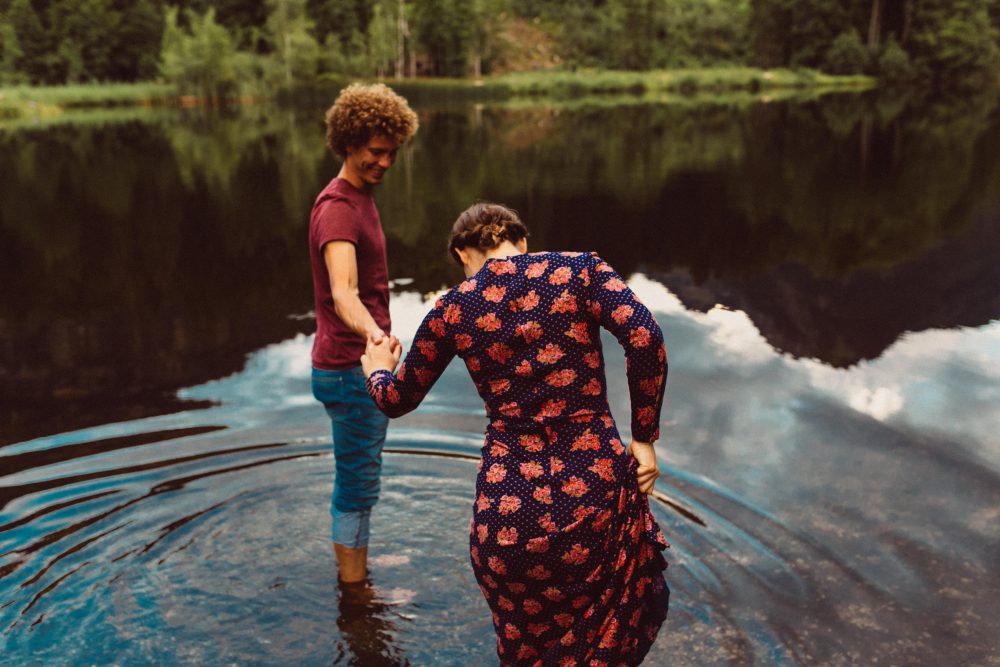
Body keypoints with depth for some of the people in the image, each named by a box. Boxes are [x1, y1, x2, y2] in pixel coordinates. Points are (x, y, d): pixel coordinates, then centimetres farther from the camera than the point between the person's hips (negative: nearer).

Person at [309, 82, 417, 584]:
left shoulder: (359, 199, 13)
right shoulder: (337, 209, -19)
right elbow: (343, 293, -36)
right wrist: (372, 332, -55)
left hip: (364, 362, 10)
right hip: (349, 368, -10)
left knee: (357, 480, 21)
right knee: (359, 484, -1)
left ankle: (355, 568, 37)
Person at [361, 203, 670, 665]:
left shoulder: (452, 310, 4)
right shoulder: (580, 269, 0)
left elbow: (397, 400, 17)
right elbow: (645, 337, -16)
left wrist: (378, 371, 40)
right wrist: (643, 437, -5)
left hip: (509, 505, 2)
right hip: (597, 490, -1)